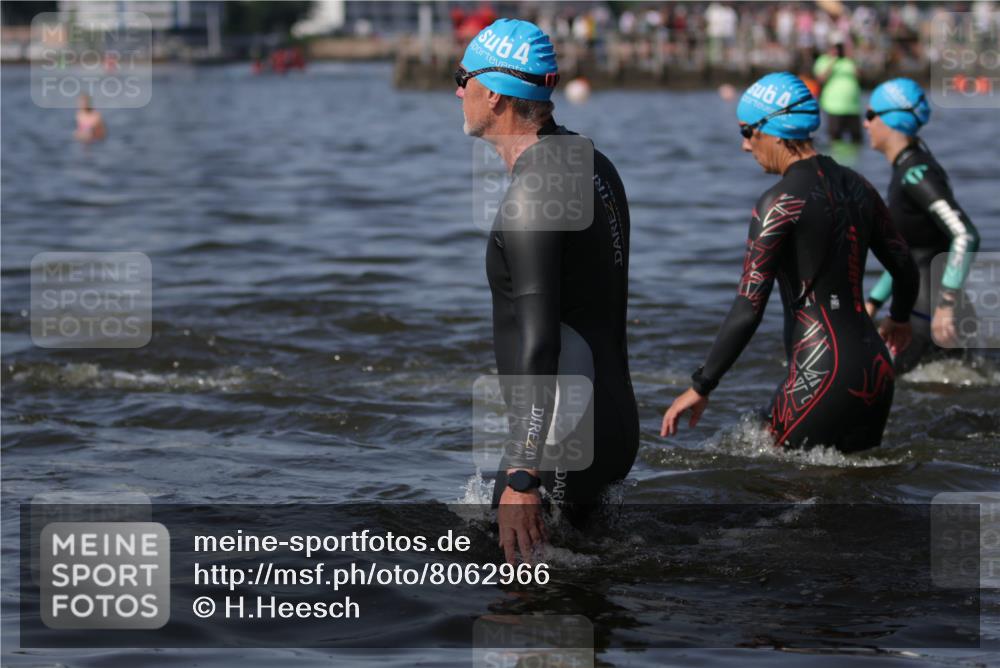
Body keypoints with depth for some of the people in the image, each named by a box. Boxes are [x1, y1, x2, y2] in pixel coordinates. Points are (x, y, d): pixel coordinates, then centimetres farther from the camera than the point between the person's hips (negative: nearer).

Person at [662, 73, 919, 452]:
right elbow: (906, 270, 20)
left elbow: (748, 310, -15)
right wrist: (899, 320, 42)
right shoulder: (856, 186, 10)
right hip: (876, 369, 8)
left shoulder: (779, 203, -12)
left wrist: (700, 388, -8)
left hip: (821, 377, -8)